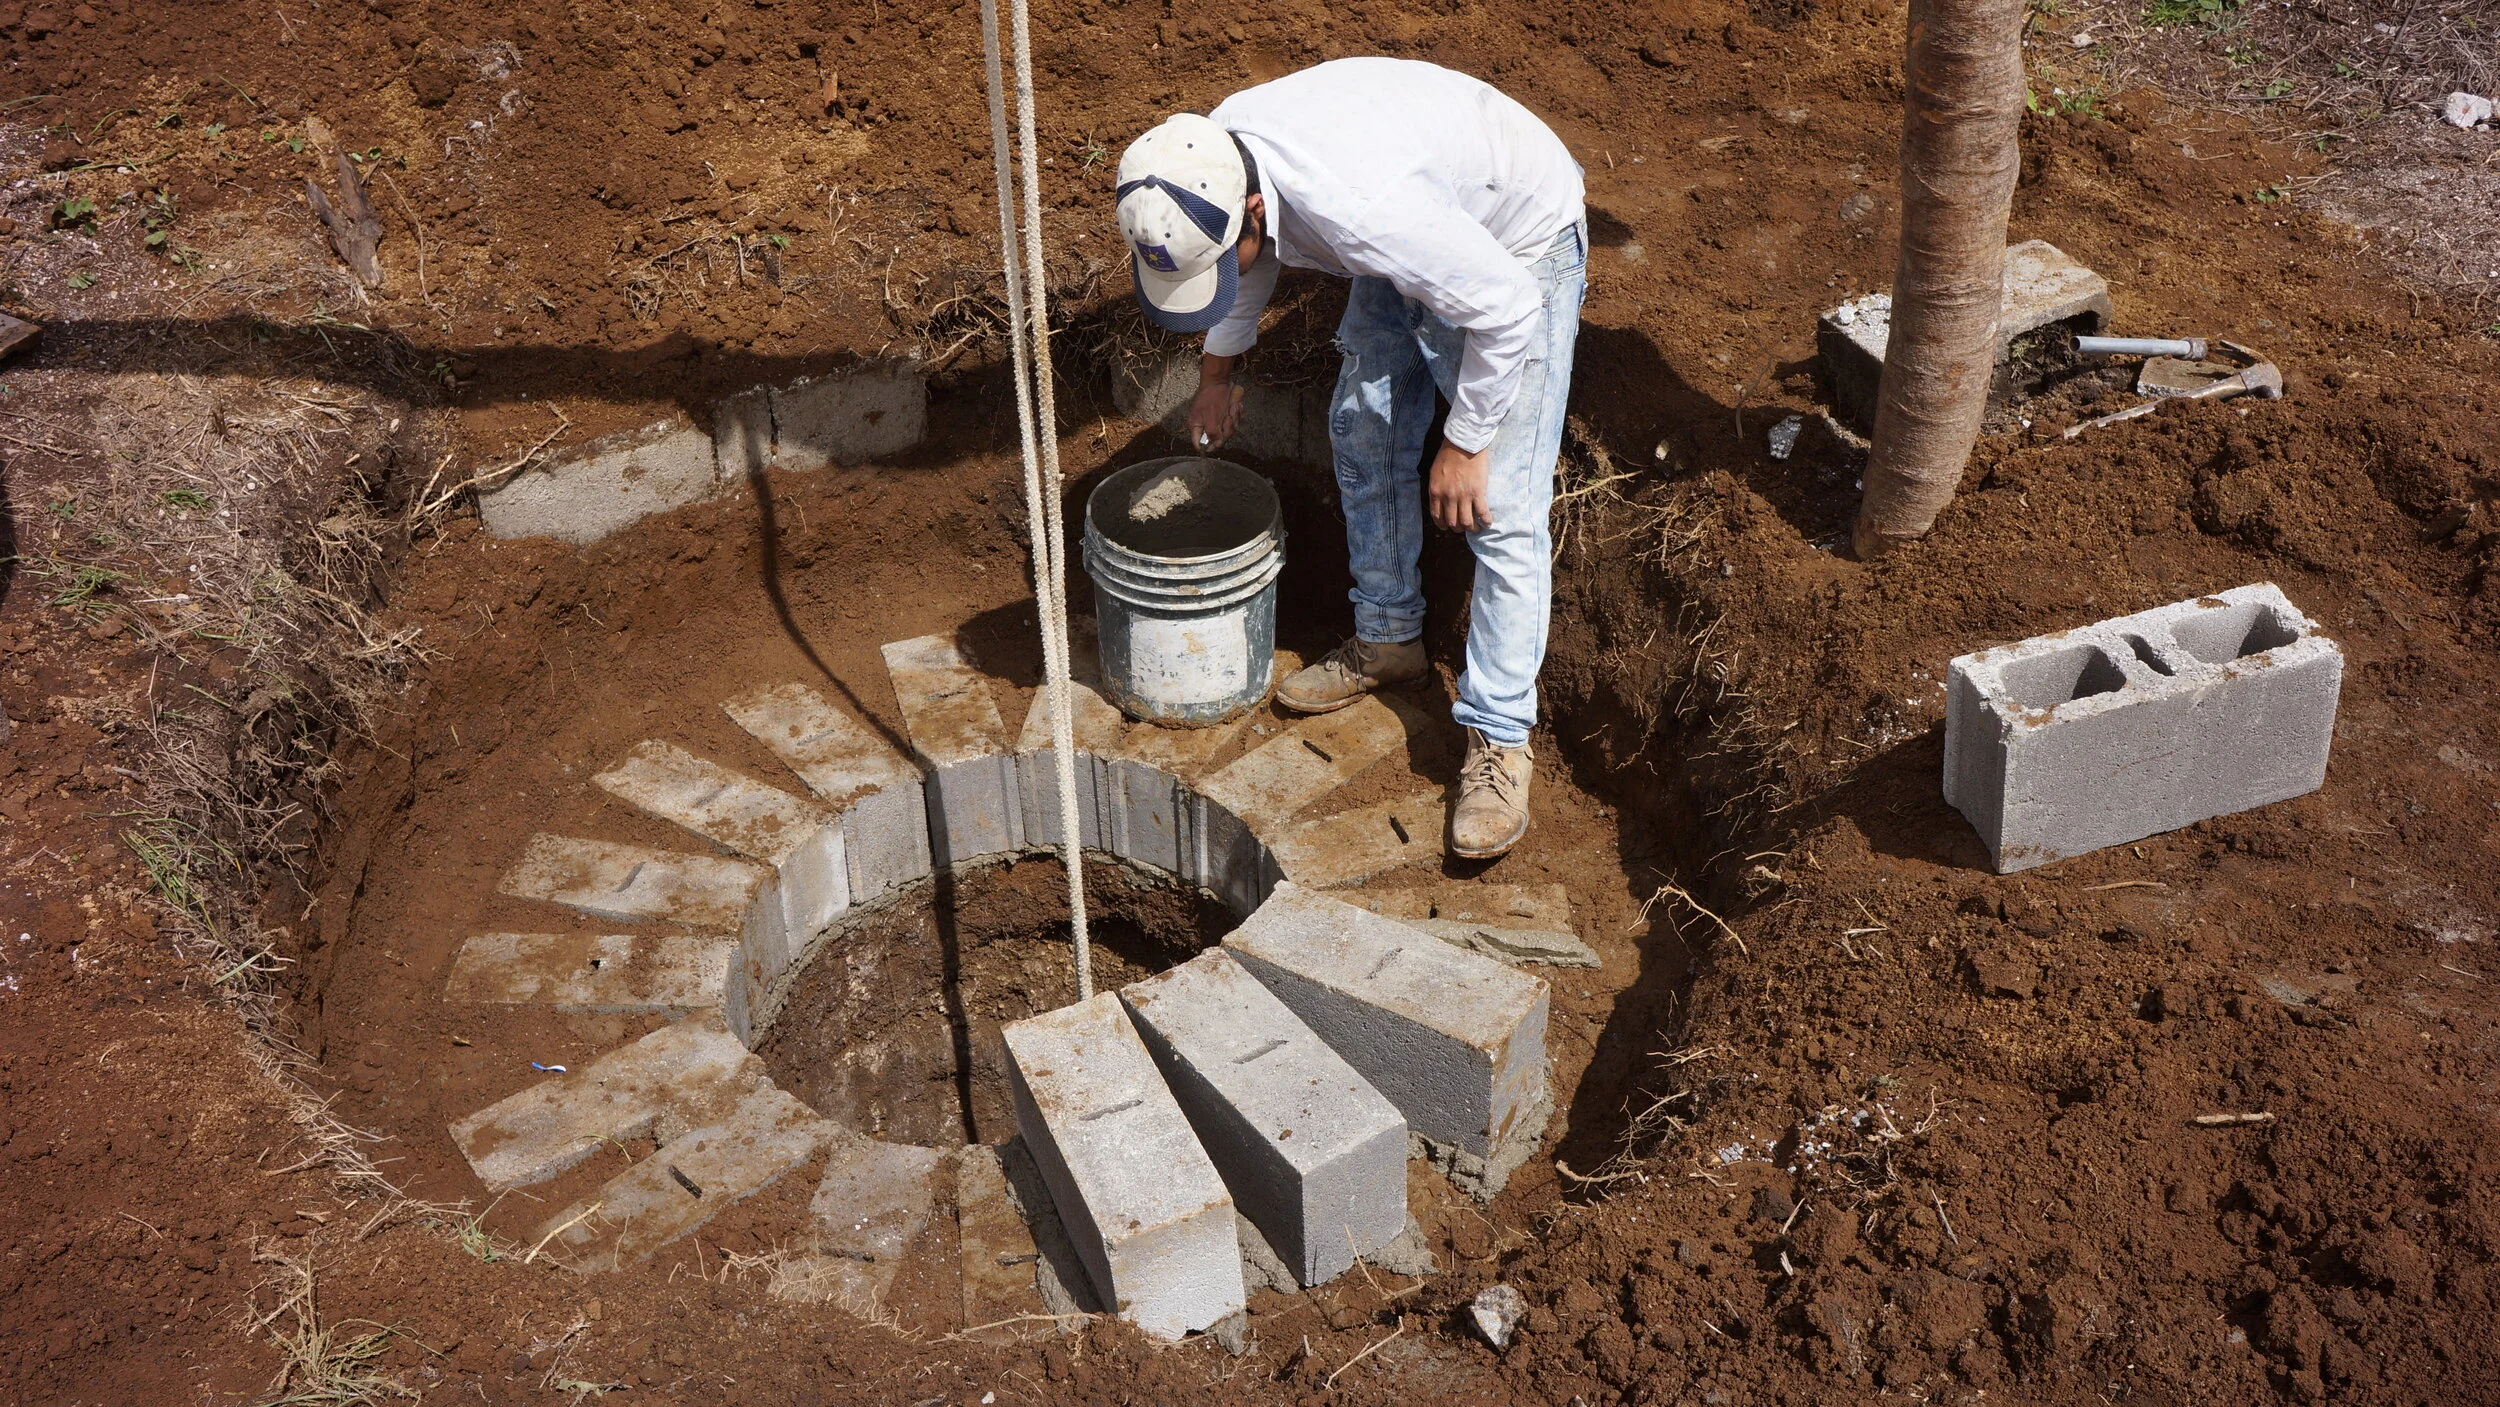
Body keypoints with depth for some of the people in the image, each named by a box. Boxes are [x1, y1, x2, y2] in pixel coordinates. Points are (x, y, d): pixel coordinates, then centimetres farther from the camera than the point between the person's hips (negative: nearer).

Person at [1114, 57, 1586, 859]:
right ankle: (1387, 641, 34)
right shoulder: (1207, 167, -19)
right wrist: (1217, 372, 19)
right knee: (1363, 435, 16)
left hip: (1514, 254, -8)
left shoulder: (1352, 205, -43)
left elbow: (1505, 308, -32)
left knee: (1502, 510, -11)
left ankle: (1498, 742, -4)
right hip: (1416, 247, 8)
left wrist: (1465, 441, -21)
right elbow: (1254, 254, 8)